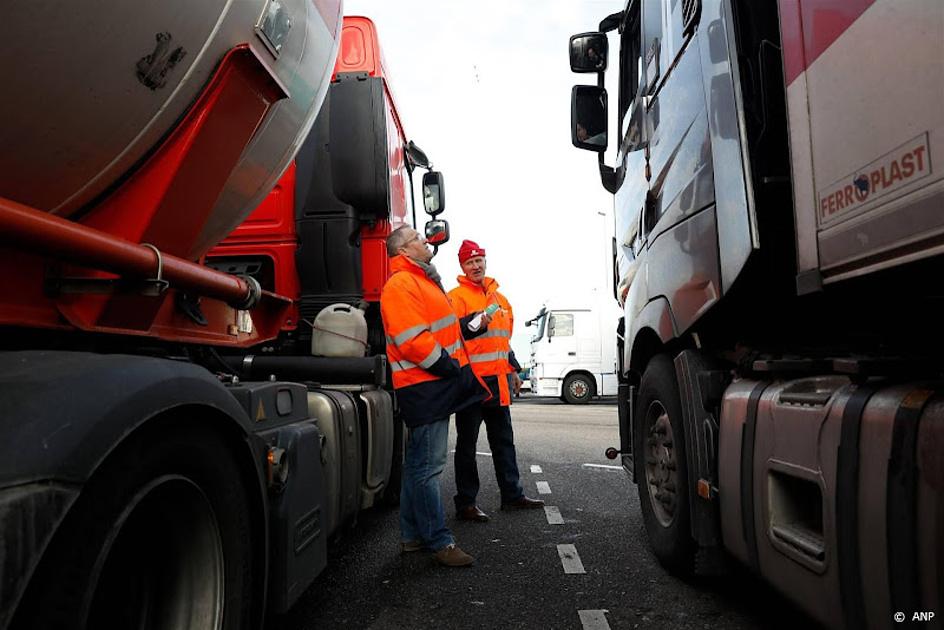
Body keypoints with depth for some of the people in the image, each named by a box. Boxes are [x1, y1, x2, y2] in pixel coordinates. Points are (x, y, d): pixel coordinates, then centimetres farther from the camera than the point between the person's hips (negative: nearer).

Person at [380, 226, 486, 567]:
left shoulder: (423, 280, 21)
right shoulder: (401, 285, -13)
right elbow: (413, 340, -23)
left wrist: (461, 368, 15)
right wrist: (450, 367, -15)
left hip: (435, 386, 11)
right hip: (424, 387, -11)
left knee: (420, 462, 16)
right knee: (427, 465, -3)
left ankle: (413, 535, 28)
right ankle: (440, 541, 6)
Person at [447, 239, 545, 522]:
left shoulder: (499, 297, 19)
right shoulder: (457, 297, -4)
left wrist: (513, 371, 23)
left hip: (498, 381, 7)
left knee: (504, 440, 15)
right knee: (467, 444, 1)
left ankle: (512, 495, 27)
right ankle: (466, 503, 10)